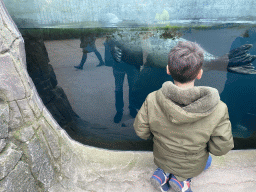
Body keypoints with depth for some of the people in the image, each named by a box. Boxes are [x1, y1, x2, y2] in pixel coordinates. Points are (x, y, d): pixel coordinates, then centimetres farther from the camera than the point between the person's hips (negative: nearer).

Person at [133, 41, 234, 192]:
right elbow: (221, 148, -19)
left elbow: (141, 130, -16)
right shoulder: (218, 110, -34)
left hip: (161, 159, 1)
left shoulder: (152, 101, -32)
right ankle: (182, 179, 12)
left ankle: (163, 173, 12)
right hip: (192, 166, 0)